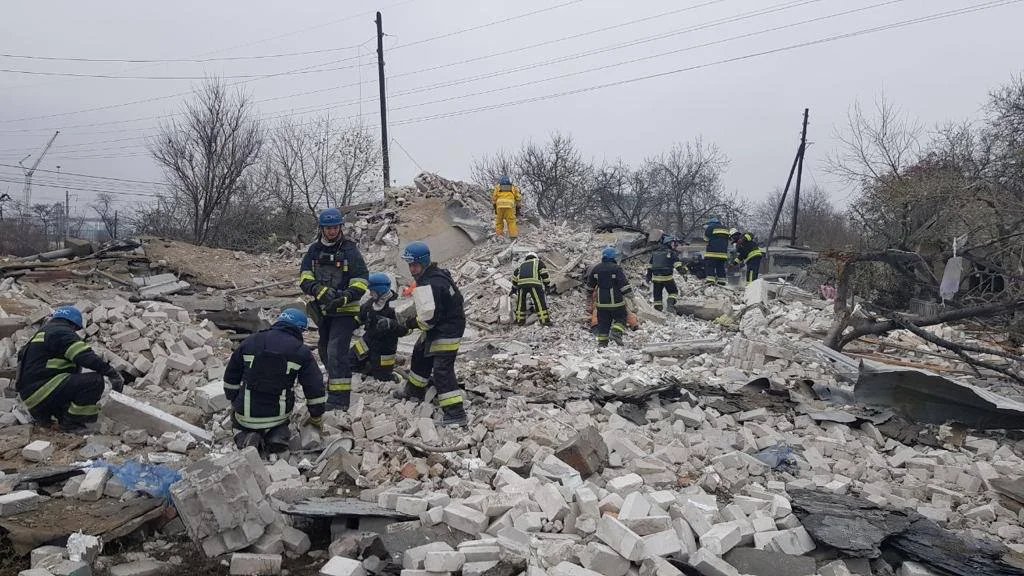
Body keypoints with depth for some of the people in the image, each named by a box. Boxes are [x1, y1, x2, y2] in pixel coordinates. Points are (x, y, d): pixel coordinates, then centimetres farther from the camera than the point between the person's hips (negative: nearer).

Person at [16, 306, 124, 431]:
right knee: (95, 381, -18)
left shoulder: (42, 333, 25)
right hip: (42, 389, -10)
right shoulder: (63, 333, -7)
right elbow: (87, 357, -19)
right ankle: (70, 423, -10)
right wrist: (113, 374, -11)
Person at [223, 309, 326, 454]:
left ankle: (246, 436, 0)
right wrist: (316, 417, 11)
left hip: (246, 415, 1)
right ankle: (278, 435, -1)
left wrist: (234, 402, 27)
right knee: (281, 423, 34)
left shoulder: (250, 342, 3)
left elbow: (230, 377, 13)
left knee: (237, 418, 33)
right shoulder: (301, 351, -6)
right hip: (278, 415, 0)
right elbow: (316, 389, -4)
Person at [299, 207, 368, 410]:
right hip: (323, 309, 6)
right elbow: (304, 276, -3)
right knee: (325, 351, 19)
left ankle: (339, 400, -14)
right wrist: (318, 290, -23)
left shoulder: (350, 249, -7)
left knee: (336, 352, -15)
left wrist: (345, 297, -26)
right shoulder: (314, 249, 5)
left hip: (344, 310, -6)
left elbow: (361, 280, -9)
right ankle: (334, 388, 40)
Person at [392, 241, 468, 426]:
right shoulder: (438, 273, 5)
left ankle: (455, 413, -13)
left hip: (445, 333, -11)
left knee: (442, 371, -13)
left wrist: (407, 324, -11)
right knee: (420, 356, 27)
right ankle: (415, 391, 47)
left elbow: (428, 318, -27)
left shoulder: (429, 285, -27)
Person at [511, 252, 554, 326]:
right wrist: (548, 286, 9)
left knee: (521, 303, 19)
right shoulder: (538, 262, 24)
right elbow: (544, 274, 10)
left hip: (521, 284, 4)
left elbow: (514, 276, 38)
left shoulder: (522, 265, 34)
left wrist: (514, 288, 49)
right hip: (534, 284, -4)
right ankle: (545, 320, -5)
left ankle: (520, 320, 23)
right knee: (540, 302, -2)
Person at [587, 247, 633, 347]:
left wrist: (589, 302, 26)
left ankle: (602, 342, 10)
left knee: (603, 322, 11)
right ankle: (616, 332, -12)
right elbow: (624, 284, -12)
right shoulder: (617, 268, -11)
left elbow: (590, 287, 14)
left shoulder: (595, 269, 6)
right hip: (616, 301, -4)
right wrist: (630, 295, 2)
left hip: (601, 302, 4)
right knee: (621, 318, 12)